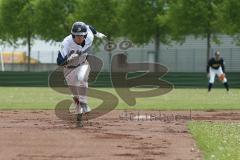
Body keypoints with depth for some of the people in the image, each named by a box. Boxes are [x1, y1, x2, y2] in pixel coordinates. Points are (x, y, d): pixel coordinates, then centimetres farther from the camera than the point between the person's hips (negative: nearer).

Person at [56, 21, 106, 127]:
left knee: (81, 78, -34)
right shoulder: (67, 43, -35)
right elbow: (59, 62, -37)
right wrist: (69, 58, -54)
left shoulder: (89, 38, -25)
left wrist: (97, 34, 11)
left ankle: (84, 104, -24)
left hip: (83, 64, 1)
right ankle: (79, 117, 23)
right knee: (76, 95, 4)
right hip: (69, 68, -1)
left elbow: (88, 27, 0)